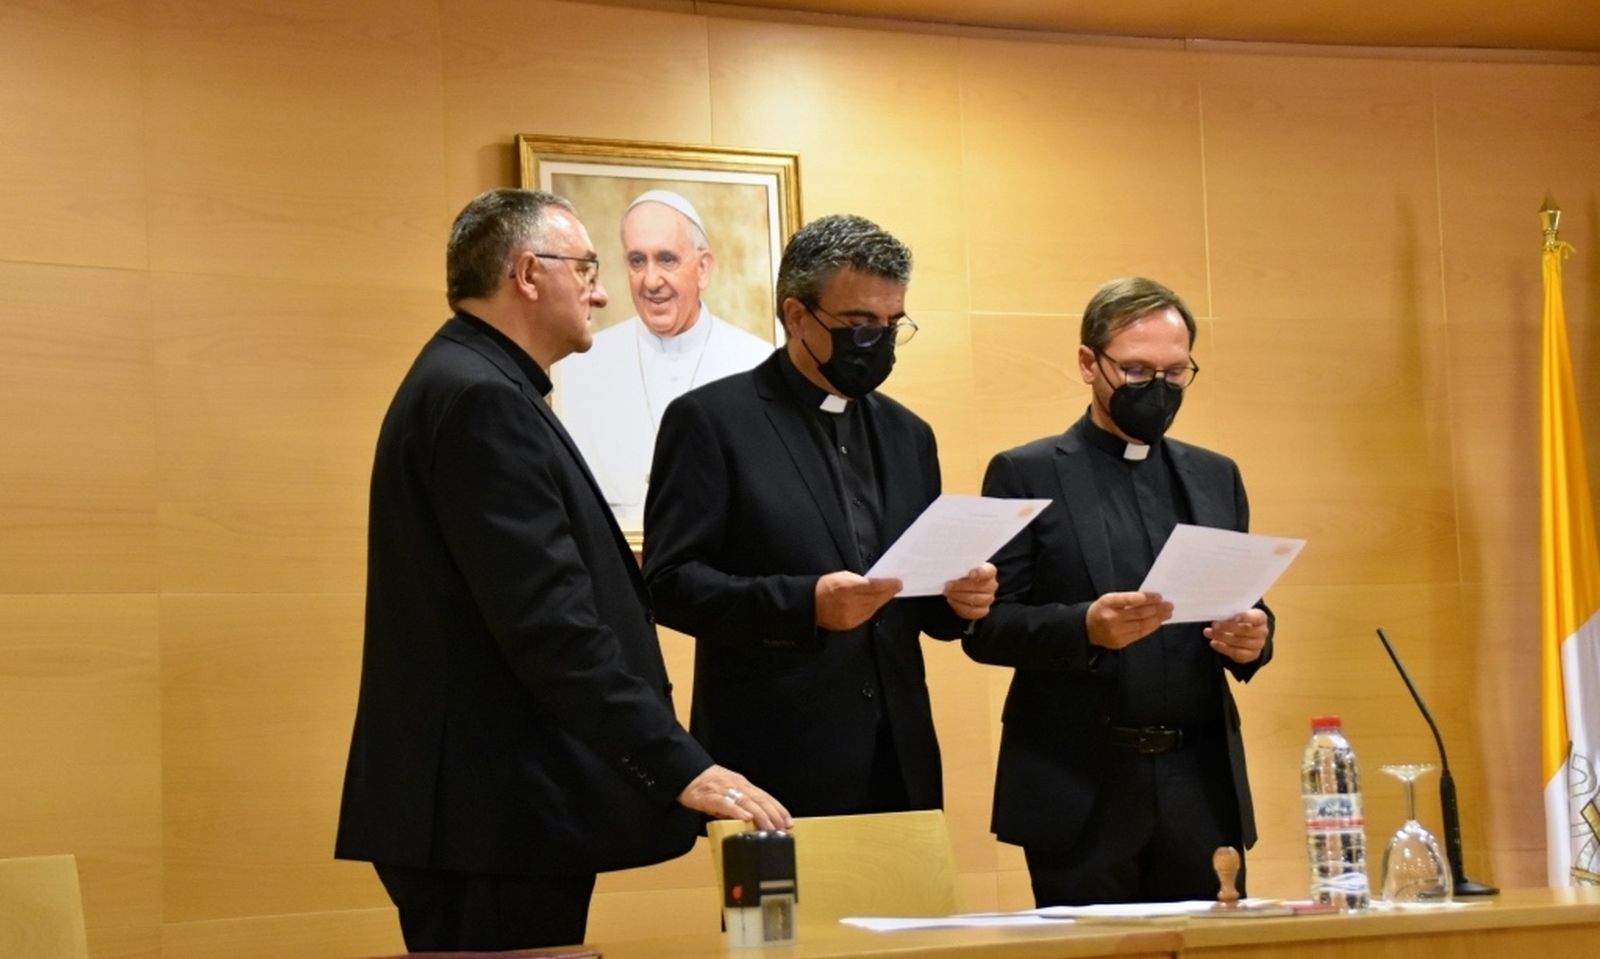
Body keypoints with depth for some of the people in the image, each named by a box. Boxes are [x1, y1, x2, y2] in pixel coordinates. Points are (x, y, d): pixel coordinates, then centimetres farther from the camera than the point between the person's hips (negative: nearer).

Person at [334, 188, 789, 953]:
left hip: (500, 811, 11)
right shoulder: (480, 399, -16)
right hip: (492, 824, -11)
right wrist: (681, 768, -25)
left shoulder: (474, 387, 17)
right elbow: (549, 621, -24)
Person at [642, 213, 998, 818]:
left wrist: (957, 597, -5)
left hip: (897, 761, 6)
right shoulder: (711, 420, -3)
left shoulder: (907, 434, 15)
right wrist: (805, 603, -23)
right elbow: (669, 582, -10)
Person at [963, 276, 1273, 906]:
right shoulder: (1027, 476, 1)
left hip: (1202, 783, 4)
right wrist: (1085, 627, -22)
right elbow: (986, 625, -5)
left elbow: (1244, 606, 17)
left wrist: (1252, 636, -7)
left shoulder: (1215, 477, 14)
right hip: (1081, 787, -4)